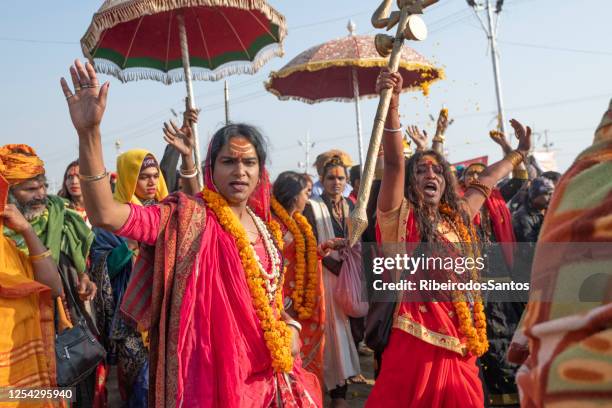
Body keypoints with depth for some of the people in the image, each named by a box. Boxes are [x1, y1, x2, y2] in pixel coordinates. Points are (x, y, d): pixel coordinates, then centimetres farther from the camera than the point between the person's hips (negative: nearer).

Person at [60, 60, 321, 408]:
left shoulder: (264, 225, 6)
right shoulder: (188, 216, -13)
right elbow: (105, 215, -28)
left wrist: (290, 327, 2)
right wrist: (89, 132, -39)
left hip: (269, 370, 6)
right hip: (217, 370, -6)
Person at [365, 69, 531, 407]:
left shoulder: (457, 217, 15)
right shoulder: (399, 217, -4)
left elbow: (487, 180, 29)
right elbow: (394, 164, -18)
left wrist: (520, 153, 42)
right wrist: (391, 104, -31)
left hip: (462, 341, 6)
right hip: (419, 339, -6)